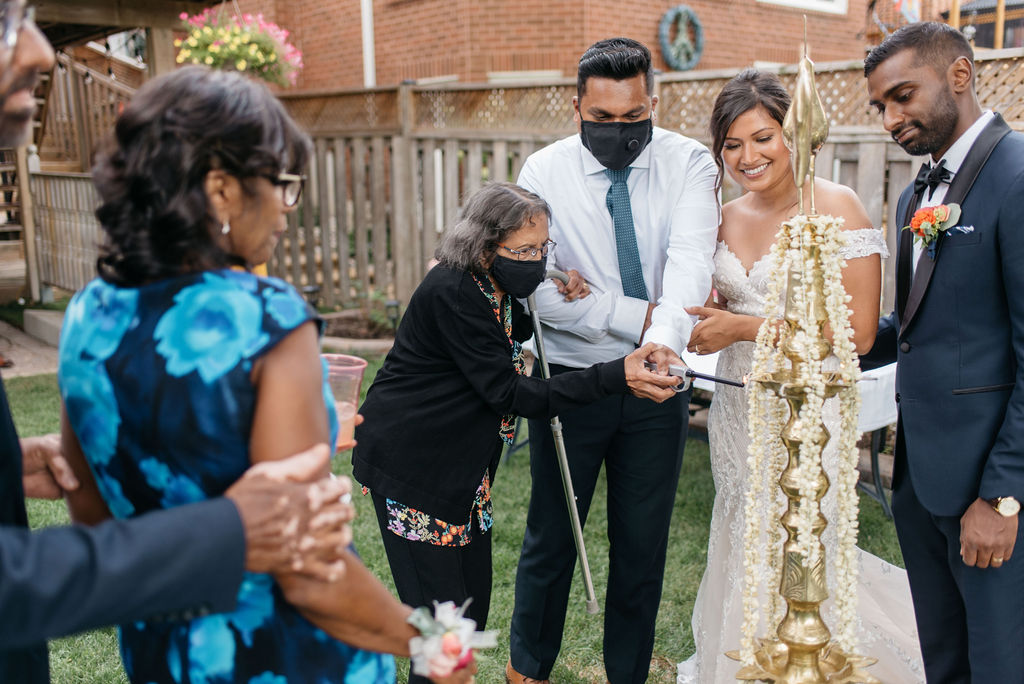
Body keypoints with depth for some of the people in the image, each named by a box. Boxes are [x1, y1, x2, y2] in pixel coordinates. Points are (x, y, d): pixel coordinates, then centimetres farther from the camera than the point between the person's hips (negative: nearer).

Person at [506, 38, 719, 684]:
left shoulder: (688, 162, -5)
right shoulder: (545, 171, -6)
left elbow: (691, 258, -22)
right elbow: (540, 288, -16)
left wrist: (667, 338, -41)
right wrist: (640, 317, -21)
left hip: (658, 382, 1)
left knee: (645, 543, 12)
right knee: (552, 536, 12)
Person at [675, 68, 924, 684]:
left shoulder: (836, 206, -11)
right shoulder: (730, 217, 8)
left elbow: (857, 332, -17)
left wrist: (745, 327, -16)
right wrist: (694, 320, -4)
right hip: (738, 406, 6)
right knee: (743, 555, 16)